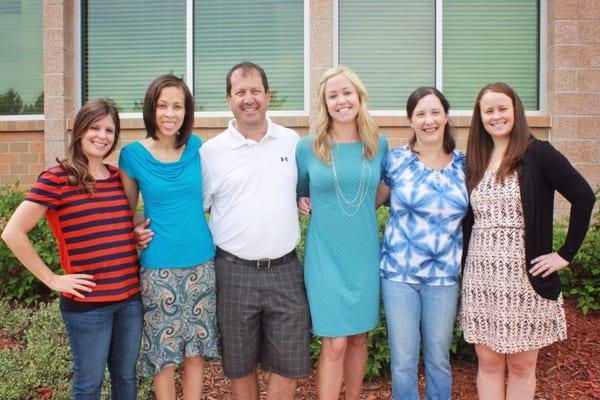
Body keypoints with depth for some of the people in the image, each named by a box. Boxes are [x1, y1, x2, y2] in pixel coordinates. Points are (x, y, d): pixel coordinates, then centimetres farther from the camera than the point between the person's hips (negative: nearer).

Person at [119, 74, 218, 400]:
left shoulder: (196, 147, 1)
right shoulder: (133, 155, -4)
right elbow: (127, 210, 8)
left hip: (201, 262, 2)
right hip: (158, 267, -2)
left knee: (196, 350, 11)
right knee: (163, 352, 7)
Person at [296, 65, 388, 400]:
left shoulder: (379, 144, 1)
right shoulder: (308, 148, -5)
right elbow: (297, 193, 11)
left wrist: (363, 210, 6)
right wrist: (308, 204, -5)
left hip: (365, 254, 3)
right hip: (326, 256, -3)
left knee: (359, 336, 15)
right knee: (335, 343, -2)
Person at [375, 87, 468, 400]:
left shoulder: (463, 165, 3)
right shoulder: (395, 160, -3)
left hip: (444, 274, 2)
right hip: (399, 272, -1)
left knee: (439, 358, 13)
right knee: (403, 359, 6)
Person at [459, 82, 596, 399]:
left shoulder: (538, 154, -5)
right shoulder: (475, 161, 8)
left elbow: (583, 197, -9)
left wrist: (565, 254, -10)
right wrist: (460, 268, 6)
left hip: (526, 276, -3)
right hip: (481, 277, 4)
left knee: (522, 365, 9)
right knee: (488, 362, 10)